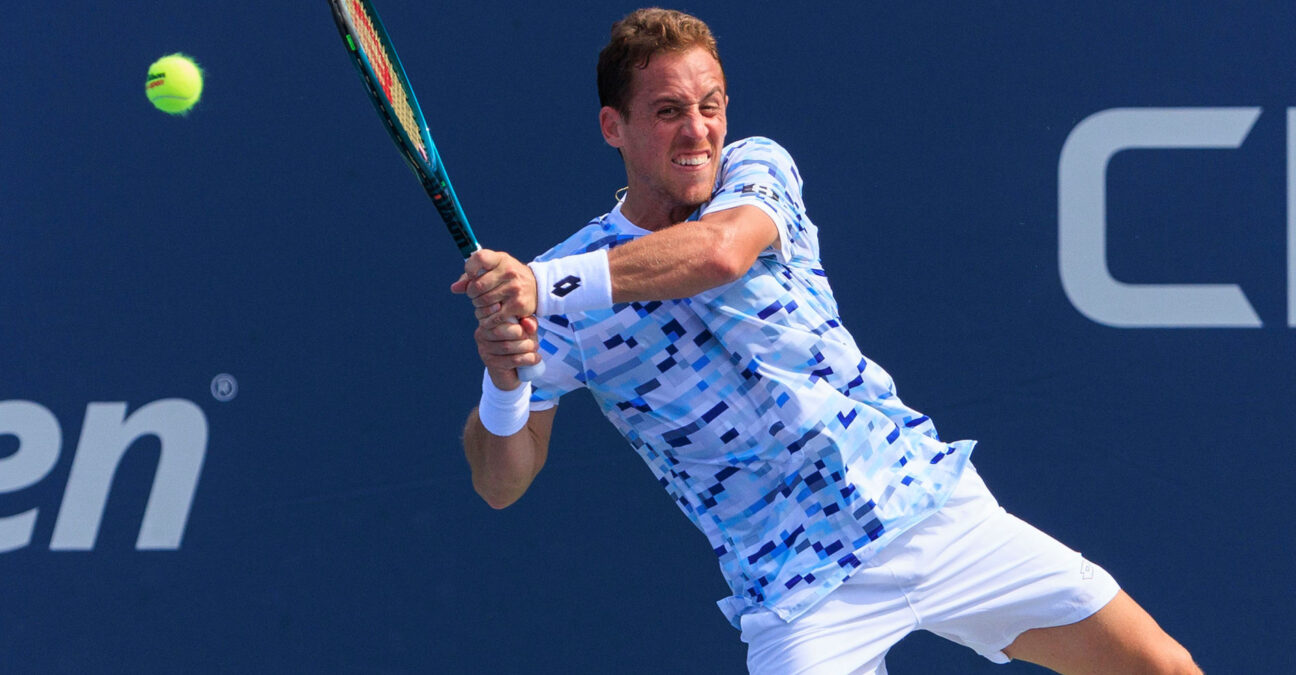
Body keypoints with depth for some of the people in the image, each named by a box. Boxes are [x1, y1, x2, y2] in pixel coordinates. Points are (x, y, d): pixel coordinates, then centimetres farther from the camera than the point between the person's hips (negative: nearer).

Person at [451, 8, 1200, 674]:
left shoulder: (757, 169, -1)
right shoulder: (567, 293, -5)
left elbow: (719, 250, -25)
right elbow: (502, 482, -4)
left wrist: (545, 284, -34)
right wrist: (503, 380, -26)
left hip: (930, 497, 2)